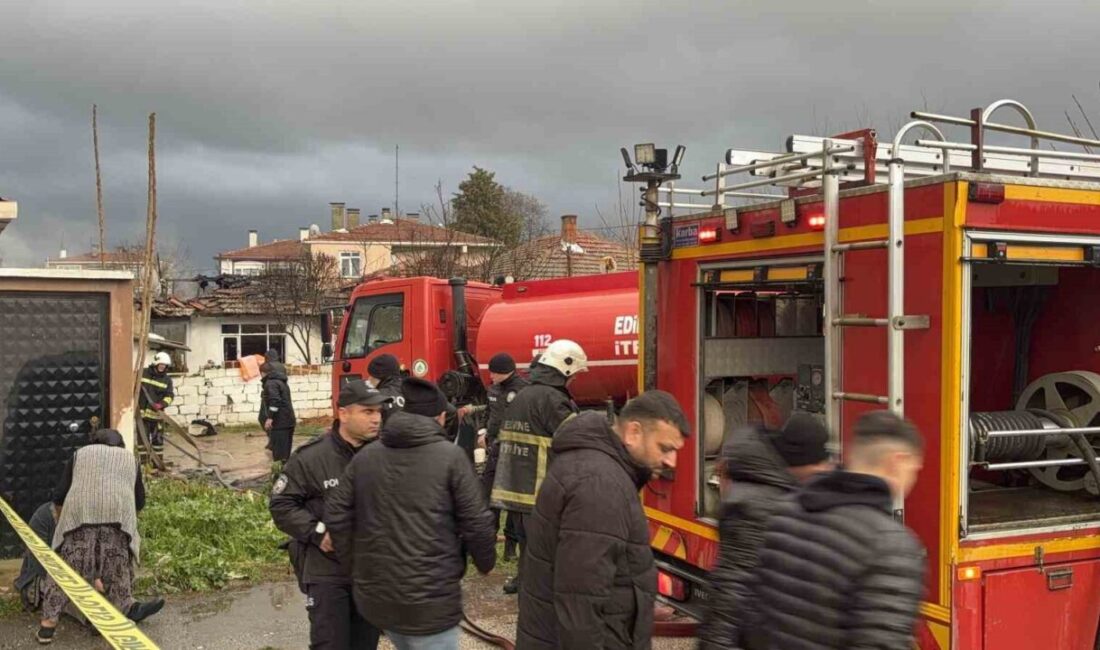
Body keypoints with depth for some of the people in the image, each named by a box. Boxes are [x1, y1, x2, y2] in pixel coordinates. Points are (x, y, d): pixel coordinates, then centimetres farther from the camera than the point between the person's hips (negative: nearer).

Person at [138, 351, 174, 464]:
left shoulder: (167, 380, 4)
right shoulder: (143, 373, 2)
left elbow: (170, 395, -3)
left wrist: (161, 404, -21)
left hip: (157, 414, 1)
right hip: (142, 412, -1)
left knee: (158, 438, 6)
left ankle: (159, 461, 16)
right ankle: (143, 461, 10)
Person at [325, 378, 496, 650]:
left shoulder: (364, 457, 5)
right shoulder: (451, 456, -8)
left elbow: (336, 515, 4)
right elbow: (476, 523, -9)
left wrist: (356, 564, 16)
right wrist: (486, 562, 9)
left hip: (375, 595, 6)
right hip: (429, 599, -5)